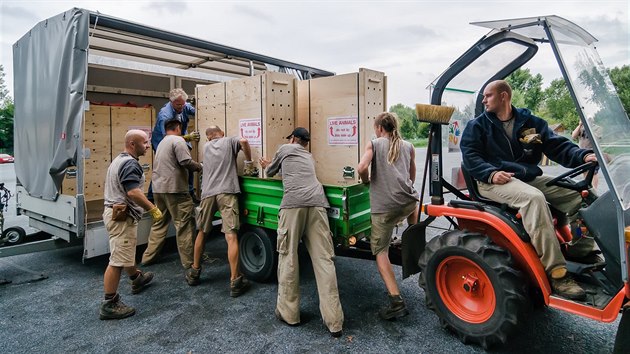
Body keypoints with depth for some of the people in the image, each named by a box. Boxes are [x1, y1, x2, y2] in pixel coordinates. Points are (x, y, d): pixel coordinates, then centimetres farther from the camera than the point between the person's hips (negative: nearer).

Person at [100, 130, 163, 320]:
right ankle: (109, 305, 1)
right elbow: (133, 192, -30)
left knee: (126, 251, 27)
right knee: (118, 261, -6)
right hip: (122, 216, -11)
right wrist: (153, 209, -23)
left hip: (115, 212, 11)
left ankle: (137, 279, 48)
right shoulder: (130, 163, -19)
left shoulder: (120, 159, 15)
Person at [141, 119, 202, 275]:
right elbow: (186, 162, -18)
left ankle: (149, 256, 23)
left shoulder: (162, 143, 20)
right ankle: (189, 261, 2)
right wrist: (198, 166, 0)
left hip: (159, 188, 9)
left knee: (159, 223, 17)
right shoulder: (178, 140, -8)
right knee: (184, 225, -2)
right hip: (174, 189, -9)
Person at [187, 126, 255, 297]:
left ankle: (195, 272, 32)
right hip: (226, 192, -4)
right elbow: (243, 141, -9)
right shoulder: (230, 141, 13)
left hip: (208, 193, 4)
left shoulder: (206, 147, 24)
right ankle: (235, 281, -10)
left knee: (202, 232, 20)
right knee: (231, 236, -9)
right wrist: (249, 162, 2)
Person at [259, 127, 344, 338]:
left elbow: (270, 173, 35)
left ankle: (288, 313, 17)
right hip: (317, 202, 4)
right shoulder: (309, 156, 35)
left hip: (293, 203, -4)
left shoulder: (285, 149, 22)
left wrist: (266, 166, 59)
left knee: (288, 256, 7)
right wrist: (270, 165, 65)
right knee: (324, 259, 0)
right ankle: (334, 321, 0)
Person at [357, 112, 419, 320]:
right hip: (408, 201, 5)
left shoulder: (374, 144, 6)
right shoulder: (408, 147, 17)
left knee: (380, 250, 5)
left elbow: (362, 168, -12)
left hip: (383, 206, -4)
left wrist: (366, 181, 8)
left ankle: (396, 301, -4)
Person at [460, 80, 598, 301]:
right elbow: (470, 156, -4)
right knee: (533, 197, -33)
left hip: (530, 178, 5)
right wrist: (491, 173, -21)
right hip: (494, 181, -5)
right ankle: (556, 273, -33)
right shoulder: (477, 125, 7)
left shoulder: (530, 122, 14)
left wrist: (583, 156, -13)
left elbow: (558, 146, 6)